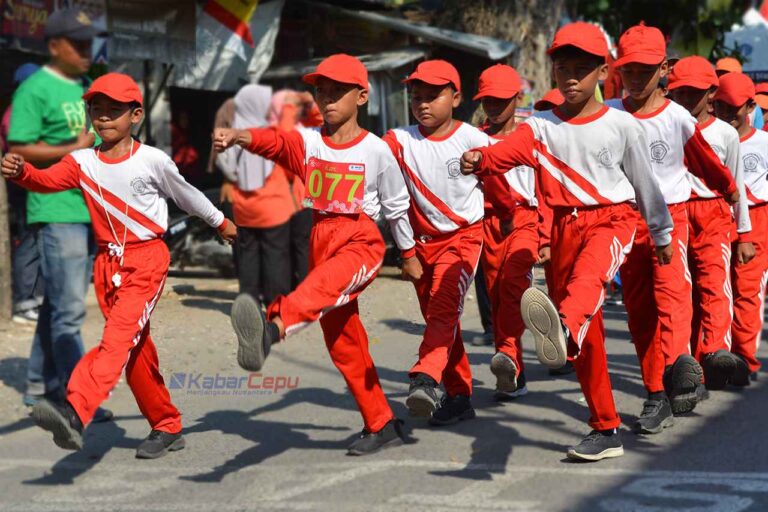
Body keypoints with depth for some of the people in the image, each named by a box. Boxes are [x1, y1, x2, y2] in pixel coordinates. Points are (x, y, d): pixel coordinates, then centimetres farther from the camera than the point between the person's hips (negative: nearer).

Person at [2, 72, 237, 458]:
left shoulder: (151, 160, -5)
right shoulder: (83, 162, 2)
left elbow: (185, 194, 10)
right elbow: (48, 180, -16)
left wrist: (221, 223, 25)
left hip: (147, 257, -5)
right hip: (107, 263, 5)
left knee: (120, 336, -23)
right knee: (135, 348, 12)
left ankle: (75, 412, -43)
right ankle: (168, 428, 25)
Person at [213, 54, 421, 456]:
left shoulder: (375, 150, 0)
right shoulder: (307, 142, 5)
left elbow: (397, 205, 11)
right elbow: (274, 141, -16)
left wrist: (409, 255, 20)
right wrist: (237, 136, -38)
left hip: (362, 241, -5)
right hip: (320, 242, 5)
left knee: (325, 283, -39)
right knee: (343, 345, 10)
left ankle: (269, 331, -69)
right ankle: (382, 426, 24)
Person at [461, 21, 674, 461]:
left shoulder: (621, 125, 0)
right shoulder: (541, 127, 4)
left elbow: (644, 181, 12)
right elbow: (505, 152, -15)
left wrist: (663, 233, 22)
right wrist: (478, 160, -38)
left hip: (612, 219, -4)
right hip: (565, 227, 4)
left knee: (588, 275, -39)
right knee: (588, 338, 7)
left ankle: (564, 329, -73)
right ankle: (607, 430, 17)